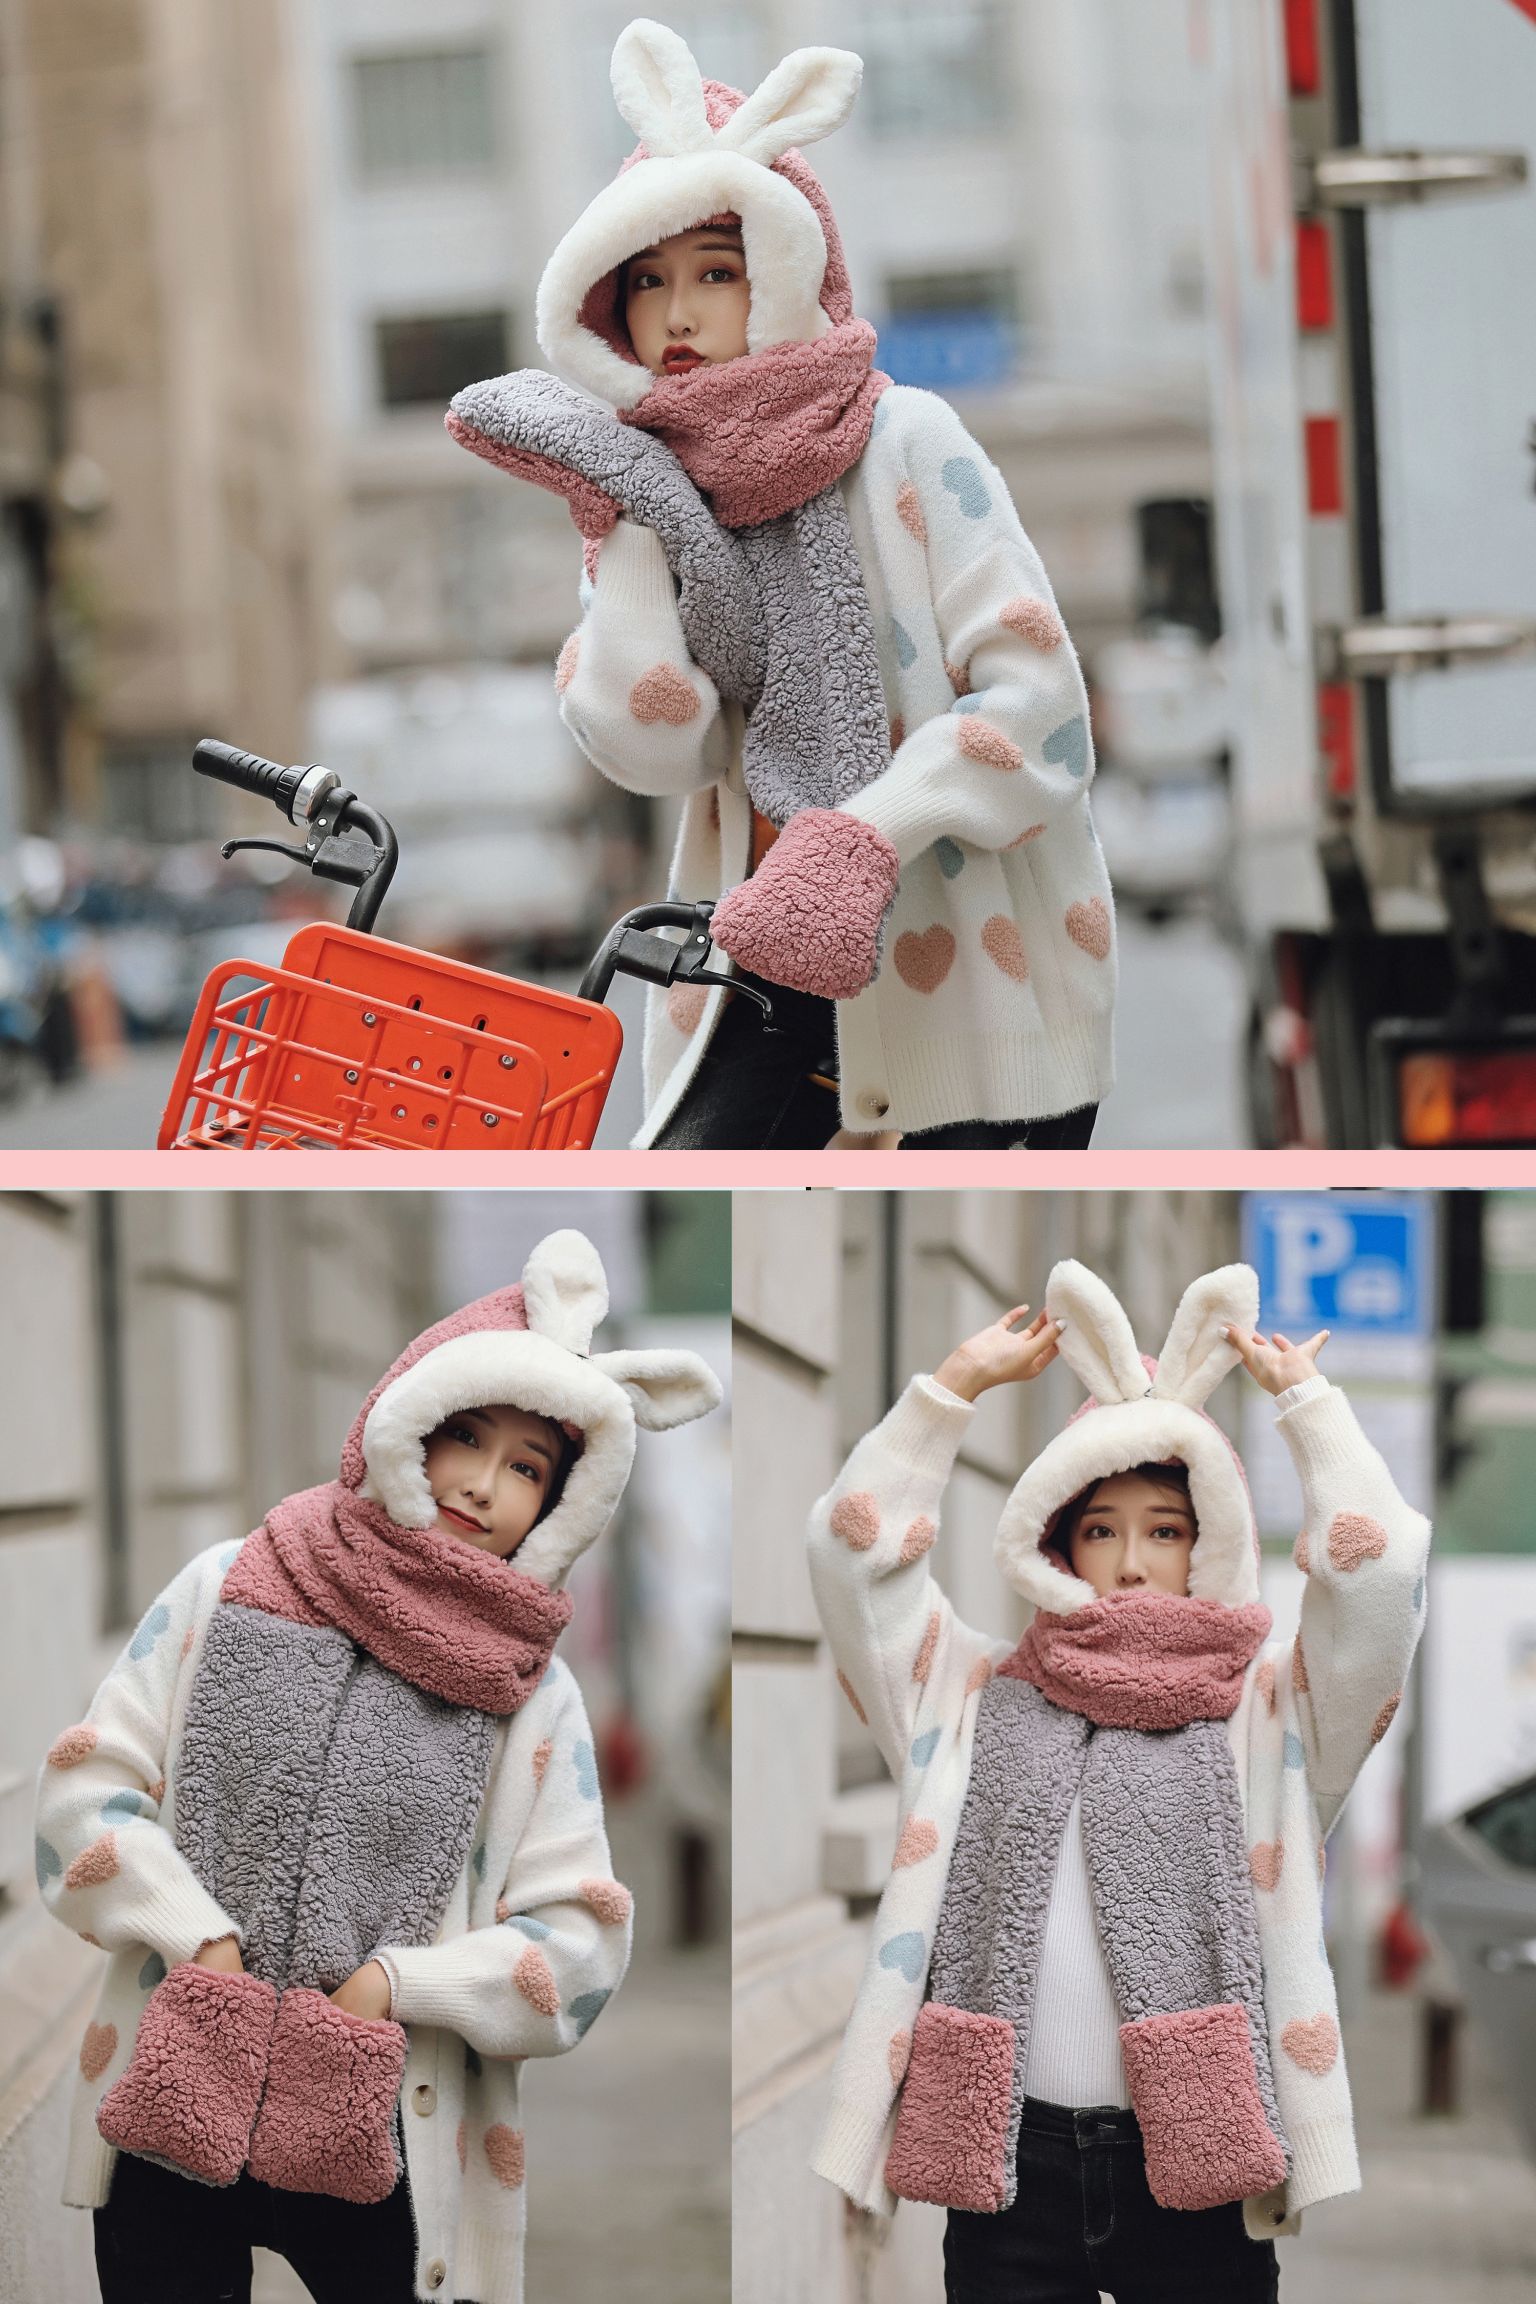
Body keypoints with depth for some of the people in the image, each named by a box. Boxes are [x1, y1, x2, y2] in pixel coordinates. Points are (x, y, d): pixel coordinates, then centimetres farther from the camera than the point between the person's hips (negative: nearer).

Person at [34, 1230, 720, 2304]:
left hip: (374, 2146, 0)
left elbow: (579, 1946, -1)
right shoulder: (228, 1589, 4)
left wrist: (396, 1980, -14)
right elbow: (90, 1782, 3)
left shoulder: (531, 1690, 2)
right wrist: (199, 1937, -11)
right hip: (167, 2115, 1)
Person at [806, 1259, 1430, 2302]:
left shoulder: (1266, 1710, 9)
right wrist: (959, 1381, 10)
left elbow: (1377, 1567, -4)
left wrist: (1305, 1393, 5)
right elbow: (855, 1549, 9)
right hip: (1006, 2160, 2)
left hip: (1195, 2172, -1)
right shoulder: (977, 1698, 14)